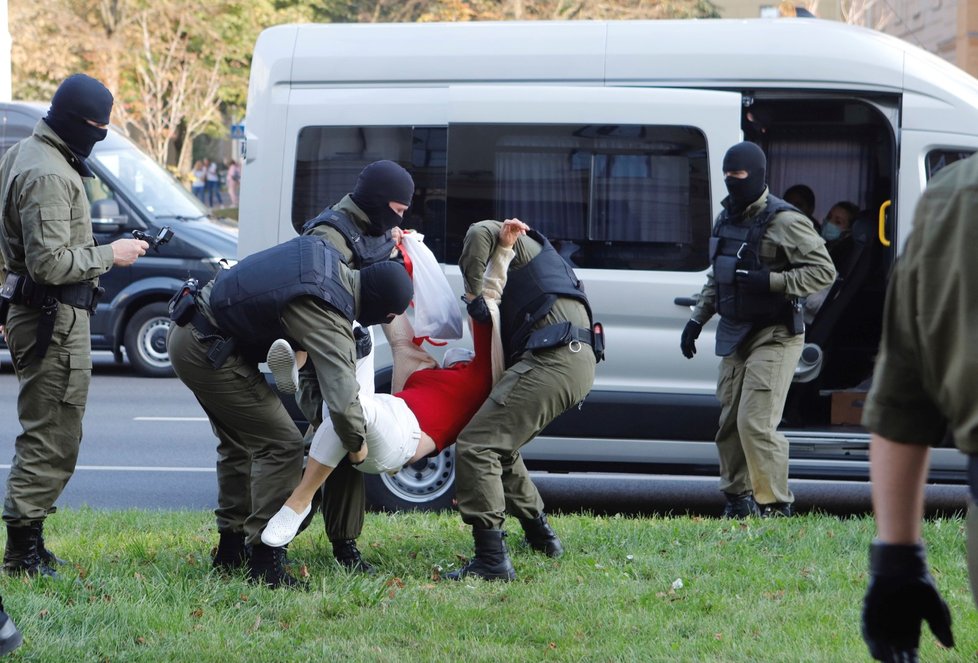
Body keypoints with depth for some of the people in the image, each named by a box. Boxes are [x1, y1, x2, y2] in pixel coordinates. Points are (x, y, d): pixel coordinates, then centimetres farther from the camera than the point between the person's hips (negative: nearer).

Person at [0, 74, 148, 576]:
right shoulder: (48, 175, -19)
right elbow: (50, 262, -24)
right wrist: (110, 255, -14)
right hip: (54, 319, -11)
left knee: (45, 435, 16)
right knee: (52, 437, -7)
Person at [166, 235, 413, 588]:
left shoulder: (324, 255, 1)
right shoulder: (328, 316, -25)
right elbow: (342, 398, -29)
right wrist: (356, 443, -9)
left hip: (188, 332, 10)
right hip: (207, 352, -10)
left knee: (239, 444, 22)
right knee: (282, 446, -7)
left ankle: (230, 550, 32)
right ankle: (264, 560, -6)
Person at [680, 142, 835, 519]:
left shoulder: (783, 222, -12)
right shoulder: (726, 219, 14)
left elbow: (823, 271, -14)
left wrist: (770, 281, -24)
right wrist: (698, 318, 17)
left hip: (774, 336, -8)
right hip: (734, 336, 8)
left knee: (755, 423, -15)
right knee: (729, 422, 10)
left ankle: (774, 504, -6)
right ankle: (737, 497, 23)